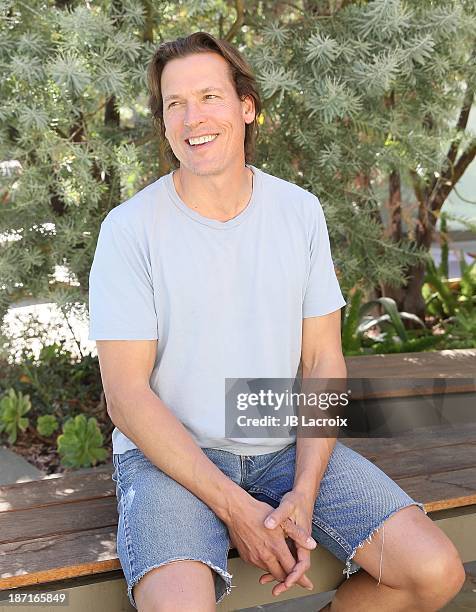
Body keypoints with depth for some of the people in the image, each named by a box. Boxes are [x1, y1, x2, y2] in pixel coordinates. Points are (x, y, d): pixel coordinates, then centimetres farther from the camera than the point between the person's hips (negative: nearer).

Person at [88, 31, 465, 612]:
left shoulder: (300, 211, 2)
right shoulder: (129, 228, -9)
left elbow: (323, 360, 2)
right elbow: (127, 395, -11)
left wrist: (305, 495, -11)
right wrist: (235, 508, -18)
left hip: (287, 448, 4)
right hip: (170, 456, -3)